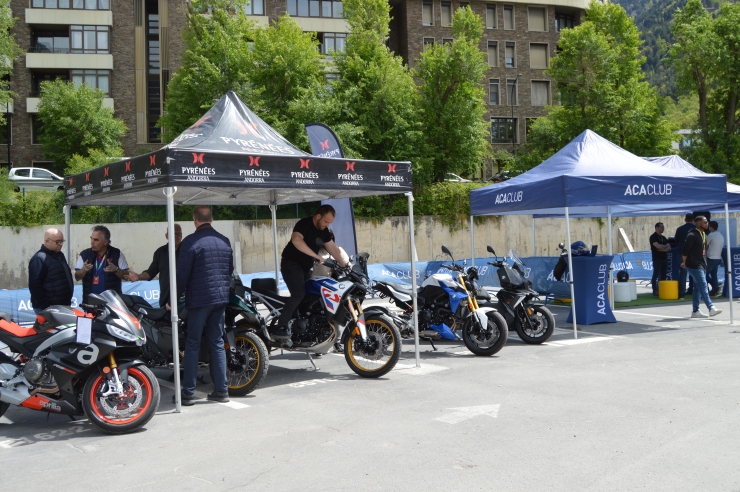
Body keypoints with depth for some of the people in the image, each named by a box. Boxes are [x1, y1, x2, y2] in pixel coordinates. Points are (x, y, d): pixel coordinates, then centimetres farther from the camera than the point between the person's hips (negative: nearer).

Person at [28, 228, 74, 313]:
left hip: (64, 306, 9)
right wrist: (46, 307, -22)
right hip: (48, 309, -9)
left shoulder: (60, 255, 17)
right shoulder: (39, 258, -12)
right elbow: (35, 286, -19)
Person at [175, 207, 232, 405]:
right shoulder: (224, 241, 8)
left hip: (199, 299, -5)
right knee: (217, 343, 11)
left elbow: (182, 273, -11)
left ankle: (188, 392, 4)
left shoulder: (190, 242, -11)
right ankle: (221, 389, 12)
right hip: (221, 298, 5)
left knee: (193, 344, 2)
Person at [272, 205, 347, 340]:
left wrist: (344, 266, 3)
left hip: (305, 267, 9)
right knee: (299, 294, -24)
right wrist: (316, 256, -40)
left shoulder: (323, 231, 7)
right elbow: (296, 240, -39)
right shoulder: (304, 224, -20)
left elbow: (333, 248, 11)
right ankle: (279, 327, -27)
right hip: (291, 264, -9)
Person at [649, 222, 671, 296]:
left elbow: (669, 248, 8)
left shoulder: (663, 238, 16)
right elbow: (658, 246, -20)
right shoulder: (653, 237, -6)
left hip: (664, 258, 7)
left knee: (663, 275, 7)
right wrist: (665, 246, -1)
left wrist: (662, 249, -13)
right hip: (657, 259, -7)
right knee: (656, 275, -3)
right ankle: (655, 290, 0)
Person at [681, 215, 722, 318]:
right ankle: (711, 308, -17)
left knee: (698, 288, 10)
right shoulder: (692, 235, -15)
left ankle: (695, 311, 14)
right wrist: (685, 263, -5)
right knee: (703, 287, -13)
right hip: (694, 266, -9)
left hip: (702, 265, 9)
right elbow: (684, 251, -17)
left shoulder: (704, 235, 14)